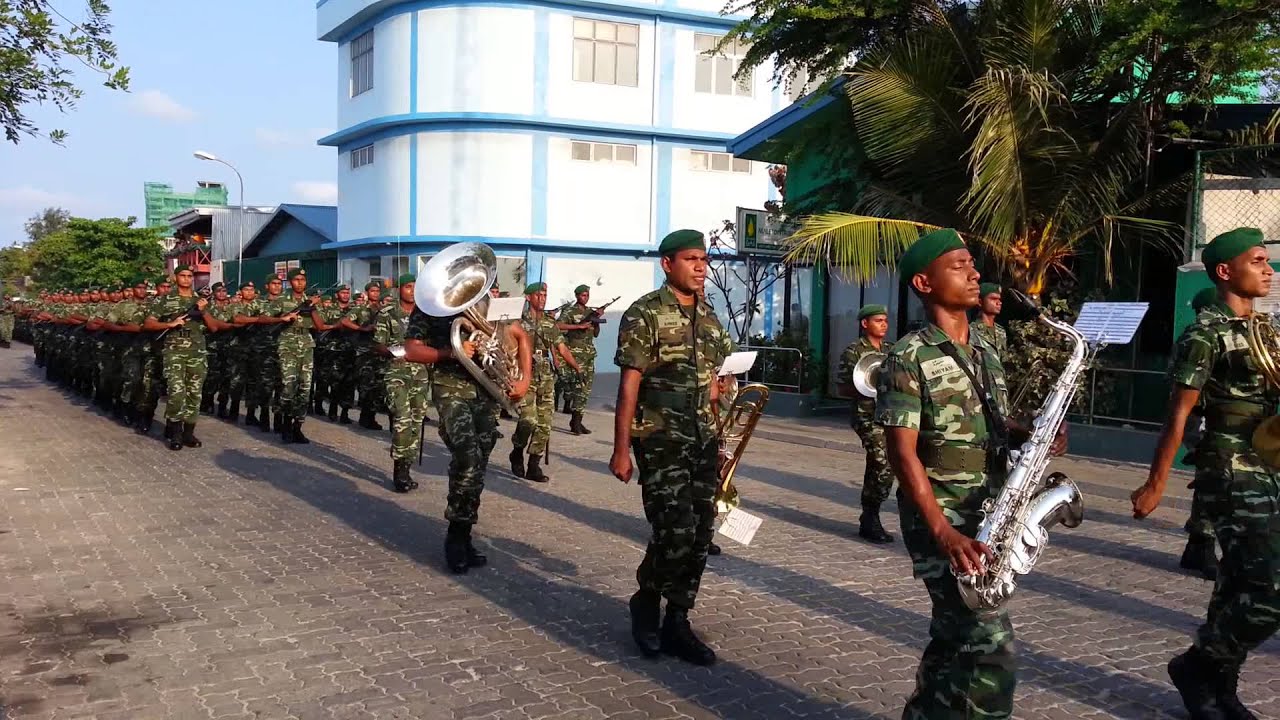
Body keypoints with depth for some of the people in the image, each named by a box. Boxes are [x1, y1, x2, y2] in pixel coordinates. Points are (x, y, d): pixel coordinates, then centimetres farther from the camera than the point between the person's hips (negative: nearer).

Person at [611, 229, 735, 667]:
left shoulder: (709, 317, 13)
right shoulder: (645, 314, -7)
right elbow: (629, 385, -10)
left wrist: (715, 438, 17)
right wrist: (621, 449, -13)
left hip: (704, 440, 7)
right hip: (661, 440, -6)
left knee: (700, 535, 5)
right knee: (675, 533, -12)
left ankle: (677, 622, 18)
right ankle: (646, 600, 16)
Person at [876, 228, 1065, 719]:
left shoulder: (985, 352, 12)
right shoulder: (908, 358, -12)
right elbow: (903, 455, -17)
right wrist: (945, 533, -24)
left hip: (988, 516, 8)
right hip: (940, 519, -8)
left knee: (956, 637, 16)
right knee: (991, 647, -12)